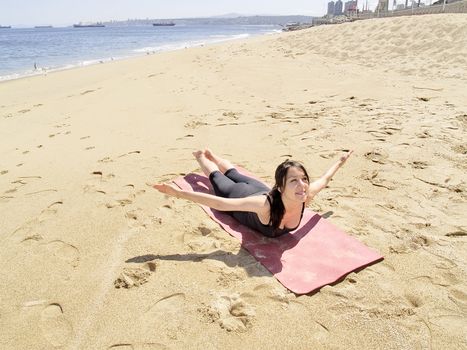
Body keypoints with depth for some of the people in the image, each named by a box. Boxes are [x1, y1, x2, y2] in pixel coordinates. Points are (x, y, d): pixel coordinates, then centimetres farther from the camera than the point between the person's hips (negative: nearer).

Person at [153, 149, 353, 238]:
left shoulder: (305, 196, -36)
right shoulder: (265, 204, -51)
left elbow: (323, 180, -14)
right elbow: (219, 203, -50)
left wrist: (340, 162, 3)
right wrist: (178, 193, -53)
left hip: (258, 189, 4)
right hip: (239, 196, -4)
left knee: (235, 175, 35)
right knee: (217, 178, 28)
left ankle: (210, 155, 64)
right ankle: (200, 156, 59)